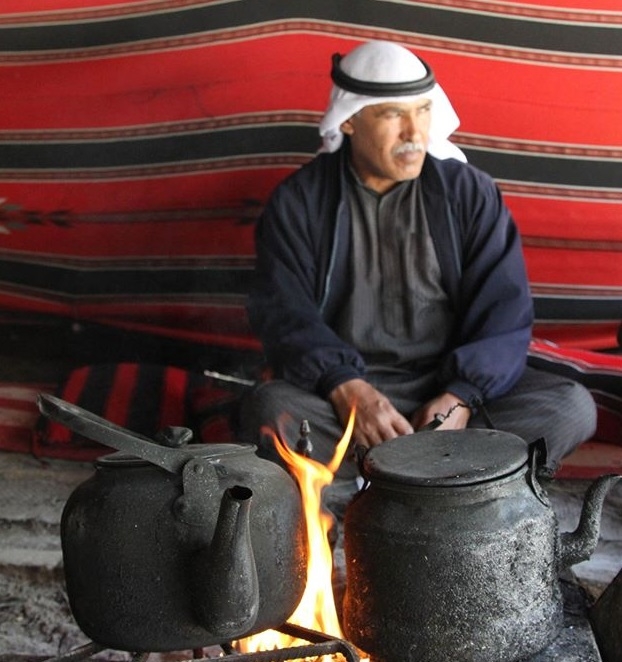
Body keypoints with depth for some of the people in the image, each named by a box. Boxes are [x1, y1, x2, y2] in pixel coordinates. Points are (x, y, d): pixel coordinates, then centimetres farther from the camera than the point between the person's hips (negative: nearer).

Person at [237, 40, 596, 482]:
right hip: (342, 387, -2)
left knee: (572, 407, -23)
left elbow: (504, 308, -2)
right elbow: (284, 312, -7)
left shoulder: (471, 193, 4)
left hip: (456, 384, 2)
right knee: (269, 412, -33)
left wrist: (463, 395, -20)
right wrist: (345, 387, -26)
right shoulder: (299, 202, 1)